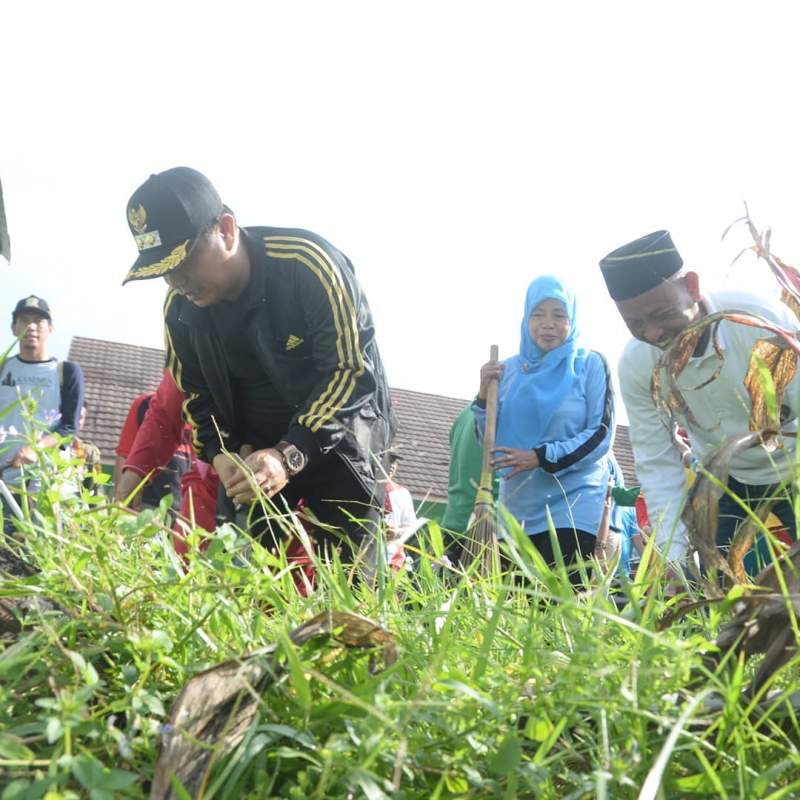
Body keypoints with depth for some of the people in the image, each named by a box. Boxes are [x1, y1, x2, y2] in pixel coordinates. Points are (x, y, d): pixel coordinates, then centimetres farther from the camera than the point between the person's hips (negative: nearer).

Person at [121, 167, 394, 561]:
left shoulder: (308, 264, -26)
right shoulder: (180, 307, -8)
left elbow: (353, 371, -25)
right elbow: (196, 394, 6)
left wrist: (290, 455, -34)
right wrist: (219, 453, -14)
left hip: (341, 433, -4)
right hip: (255, 448, 5)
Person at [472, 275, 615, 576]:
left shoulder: (590, 364, -2)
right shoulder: (509, 369, 8)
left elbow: (601, 435, -8)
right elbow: (489, 442, 10)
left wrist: (542, 457, -18)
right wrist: (484, 395, -7)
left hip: (574, 504, -4)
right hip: (518, 507, 4)